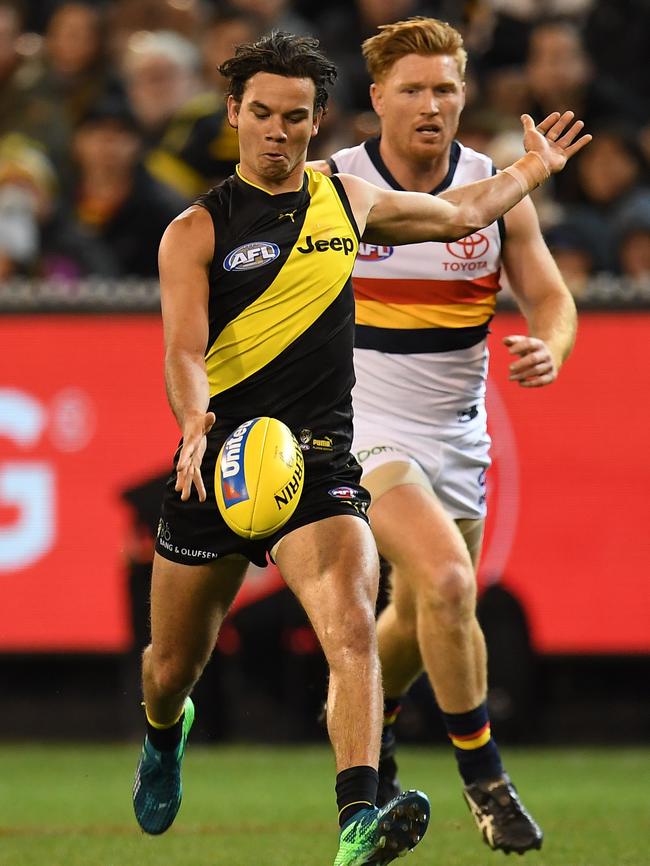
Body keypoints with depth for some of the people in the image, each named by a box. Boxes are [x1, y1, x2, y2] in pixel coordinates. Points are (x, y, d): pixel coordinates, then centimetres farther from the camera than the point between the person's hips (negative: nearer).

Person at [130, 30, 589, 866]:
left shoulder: (348, 199, 11)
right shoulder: (196, 230, -1)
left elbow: (457, 213, 32)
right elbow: (183, 351, -15)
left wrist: (534, 169, 38)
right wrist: (195, 423, -35)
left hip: (321, 460, 1)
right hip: (216, 463, -1)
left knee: (352, 629, -26)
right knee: (171, 667, 13)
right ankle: (165, 734, 50)